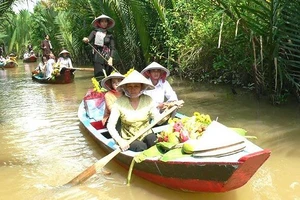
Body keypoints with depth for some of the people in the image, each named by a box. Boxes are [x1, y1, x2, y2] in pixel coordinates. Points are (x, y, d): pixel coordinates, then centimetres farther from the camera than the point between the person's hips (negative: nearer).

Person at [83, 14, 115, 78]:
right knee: (99, 76, -9)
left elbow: (112, 48, 7)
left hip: (107, 59, 2)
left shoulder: (109, 35, 11)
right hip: (98, 59, -2)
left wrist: (111, 58, -8)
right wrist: (86, 40, -32)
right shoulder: (95, 32, 6)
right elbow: (88, 39, -7)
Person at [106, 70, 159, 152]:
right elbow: (110, 125, -14)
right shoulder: (119, 103, -11)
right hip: (128, 139, -2)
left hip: (146, 135, 2)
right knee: (141, 147, -30)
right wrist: (120, 140, -29)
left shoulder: (148, 100, -3)